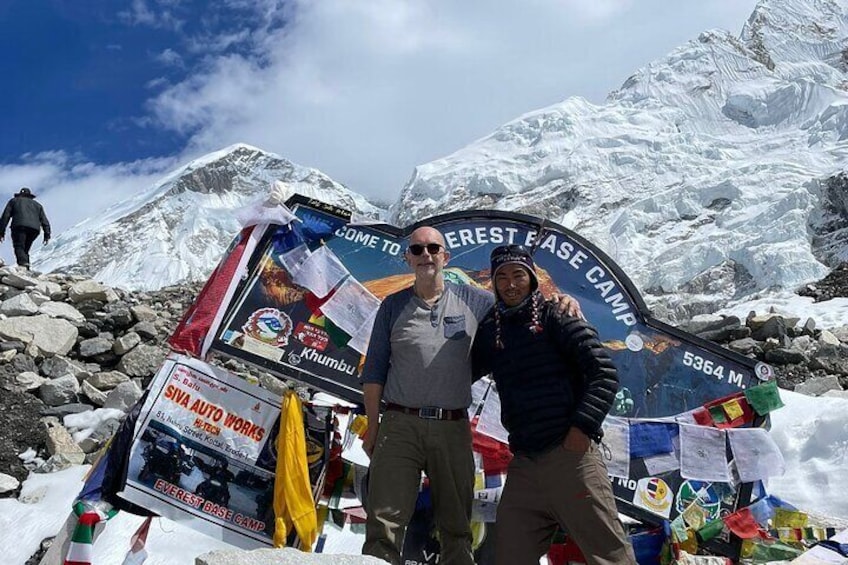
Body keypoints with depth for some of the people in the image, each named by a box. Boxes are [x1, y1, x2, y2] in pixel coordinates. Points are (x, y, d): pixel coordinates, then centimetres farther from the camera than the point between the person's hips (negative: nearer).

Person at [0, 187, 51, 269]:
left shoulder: (14, 201, 26)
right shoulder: (37, 204, 33)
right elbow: (44, 220, 19)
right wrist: (47, 234, 12)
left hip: (19, 226, -3)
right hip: (34, 229, 3)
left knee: (19, 247, -12)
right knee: (25, 250, 12)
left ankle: (23, 263, -39)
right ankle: (26, 269, -5)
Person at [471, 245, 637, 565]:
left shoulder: (555, 315, 0)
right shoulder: (489, 330, 15)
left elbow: (603, 372, -7)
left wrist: (583, 426, -16)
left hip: (571, 452, -5)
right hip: (522, 464, 5)